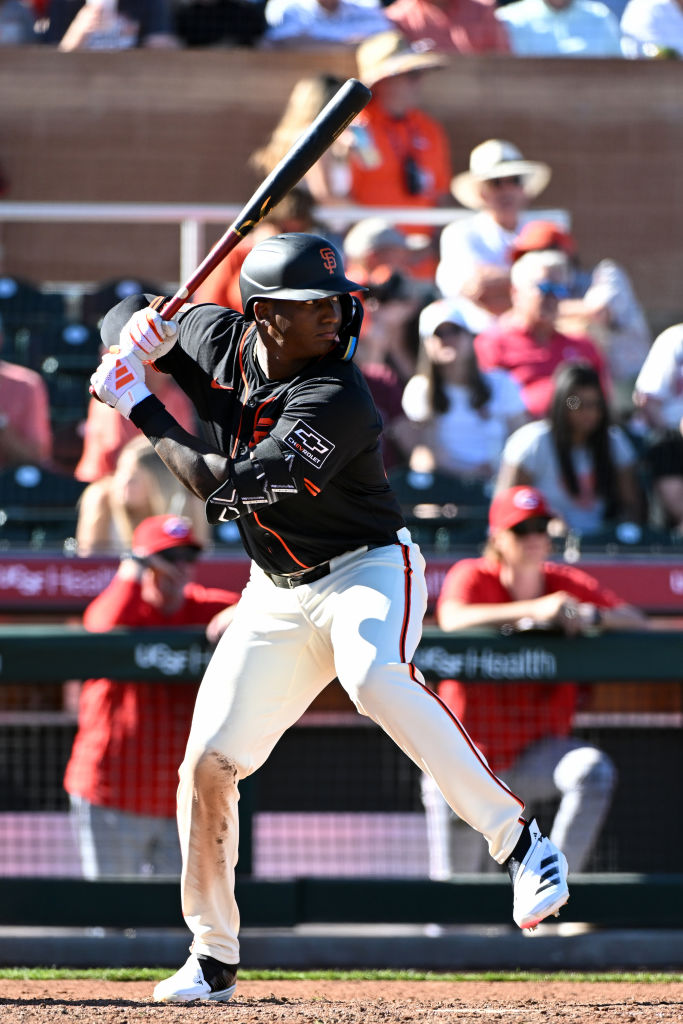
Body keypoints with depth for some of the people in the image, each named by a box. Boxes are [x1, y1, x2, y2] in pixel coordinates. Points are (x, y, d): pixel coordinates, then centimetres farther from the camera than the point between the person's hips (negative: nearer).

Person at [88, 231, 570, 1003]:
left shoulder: (337, 401, -25)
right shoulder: (217, 339, -5)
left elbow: (225, 484, -30)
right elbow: (120, 320, 12)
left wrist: (140, 408, -22)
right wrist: (141, 328, -12)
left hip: (367, 570, -7)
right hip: (276, 594, 7)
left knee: (377, 681, -38)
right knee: (207, 763, 0)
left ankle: (519, 845, -35)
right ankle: (213, 961, 15)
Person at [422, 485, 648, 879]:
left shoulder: (568, 584, 3)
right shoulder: (471, 577, -6)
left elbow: (637, 622, -3)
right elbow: (452, 620, -30)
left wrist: (592, 616, -26)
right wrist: (534, 610, -40)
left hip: (538, 752, 2)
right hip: (470, 754, -2)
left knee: (595, 770, -29)